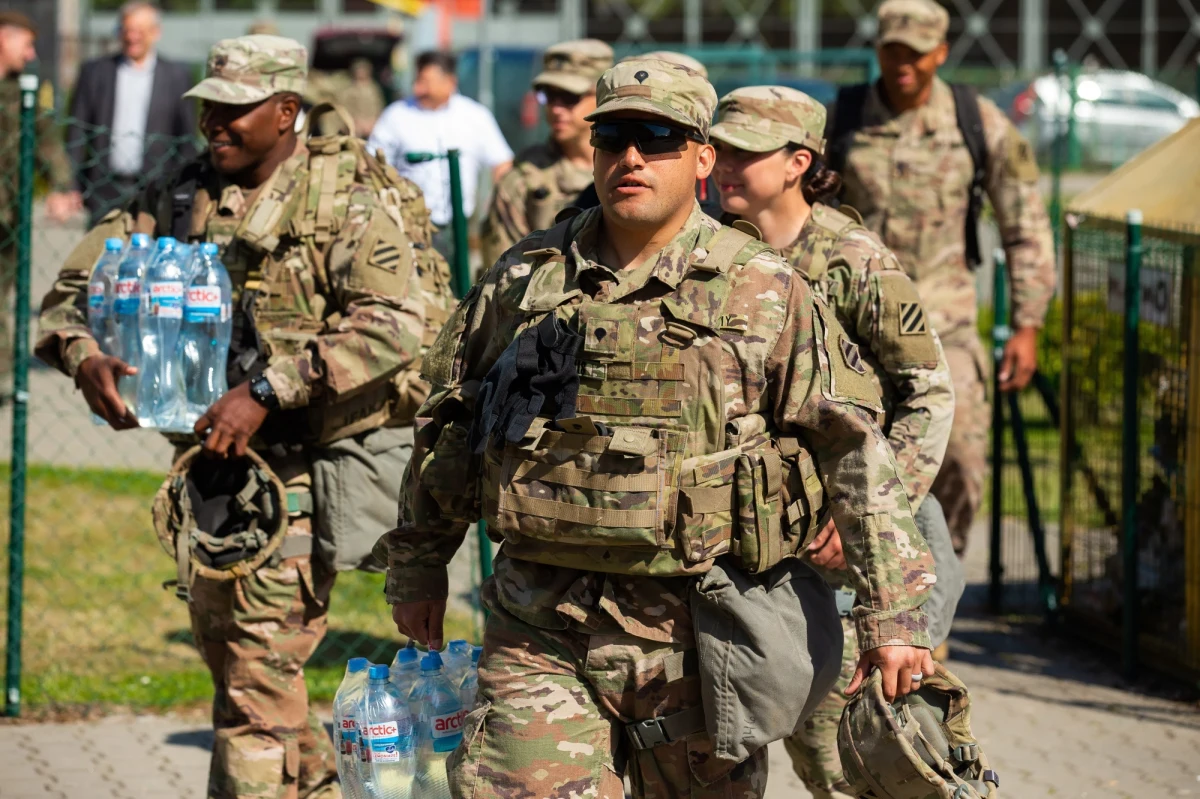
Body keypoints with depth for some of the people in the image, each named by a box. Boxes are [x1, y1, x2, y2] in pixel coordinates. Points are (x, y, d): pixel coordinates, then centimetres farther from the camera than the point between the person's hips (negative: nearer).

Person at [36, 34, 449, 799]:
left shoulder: (342, 204, -11)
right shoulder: (181, 198, 6)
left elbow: (395, 320, -25)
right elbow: (76, 283, 8)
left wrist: (267, 391, -30)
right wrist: (83, 355, -15)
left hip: (301, 465, -7)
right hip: (209, 458, 7)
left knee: (258, 663, -12)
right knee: (225, 644, 18)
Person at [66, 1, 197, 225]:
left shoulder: (177, 75, 6)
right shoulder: (95, 72, 8)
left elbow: (187, 138, 7)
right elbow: (77, 131, 7)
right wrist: (69, 185, 0)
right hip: (104, 191, 1)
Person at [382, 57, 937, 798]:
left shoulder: (767, 293, -2)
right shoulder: (524, 280, 6)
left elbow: (856, 450, -3)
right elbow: (449, 427, 17)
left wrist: (893, 613, -7)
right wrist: (419, 564, 21)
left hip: (692, 627, -1)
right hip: (540, 633, 1)